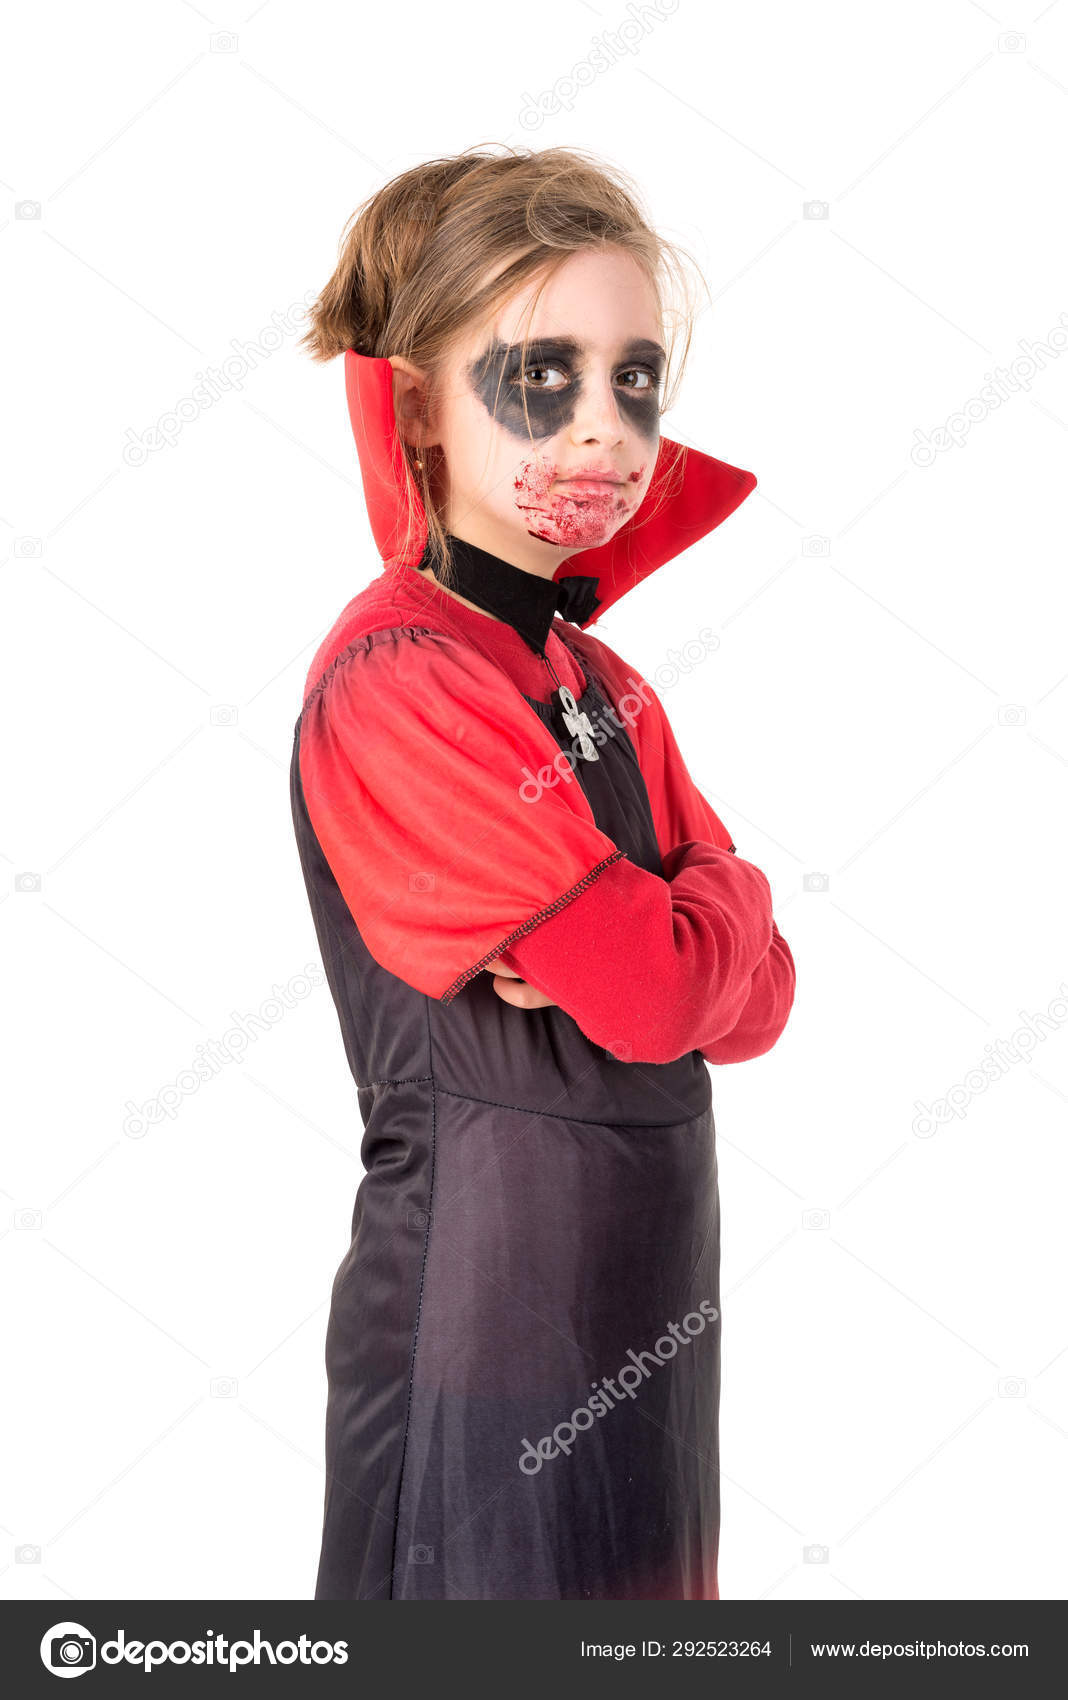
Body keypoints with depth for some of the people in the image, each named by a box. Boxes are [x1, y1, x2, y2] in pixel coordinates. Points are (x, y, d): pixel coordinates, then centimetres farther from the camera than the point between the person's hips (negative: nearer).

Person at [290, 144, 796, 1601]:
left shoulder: (601, 684, 8)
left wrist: (622, 935, -18)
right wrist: (721, 895, -2)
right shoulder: (396, 686, -19)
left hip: (641, 1332, 8)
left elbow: (758, 993, 1)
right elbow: (655, 992, -22)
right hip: (486, 1320, -8)